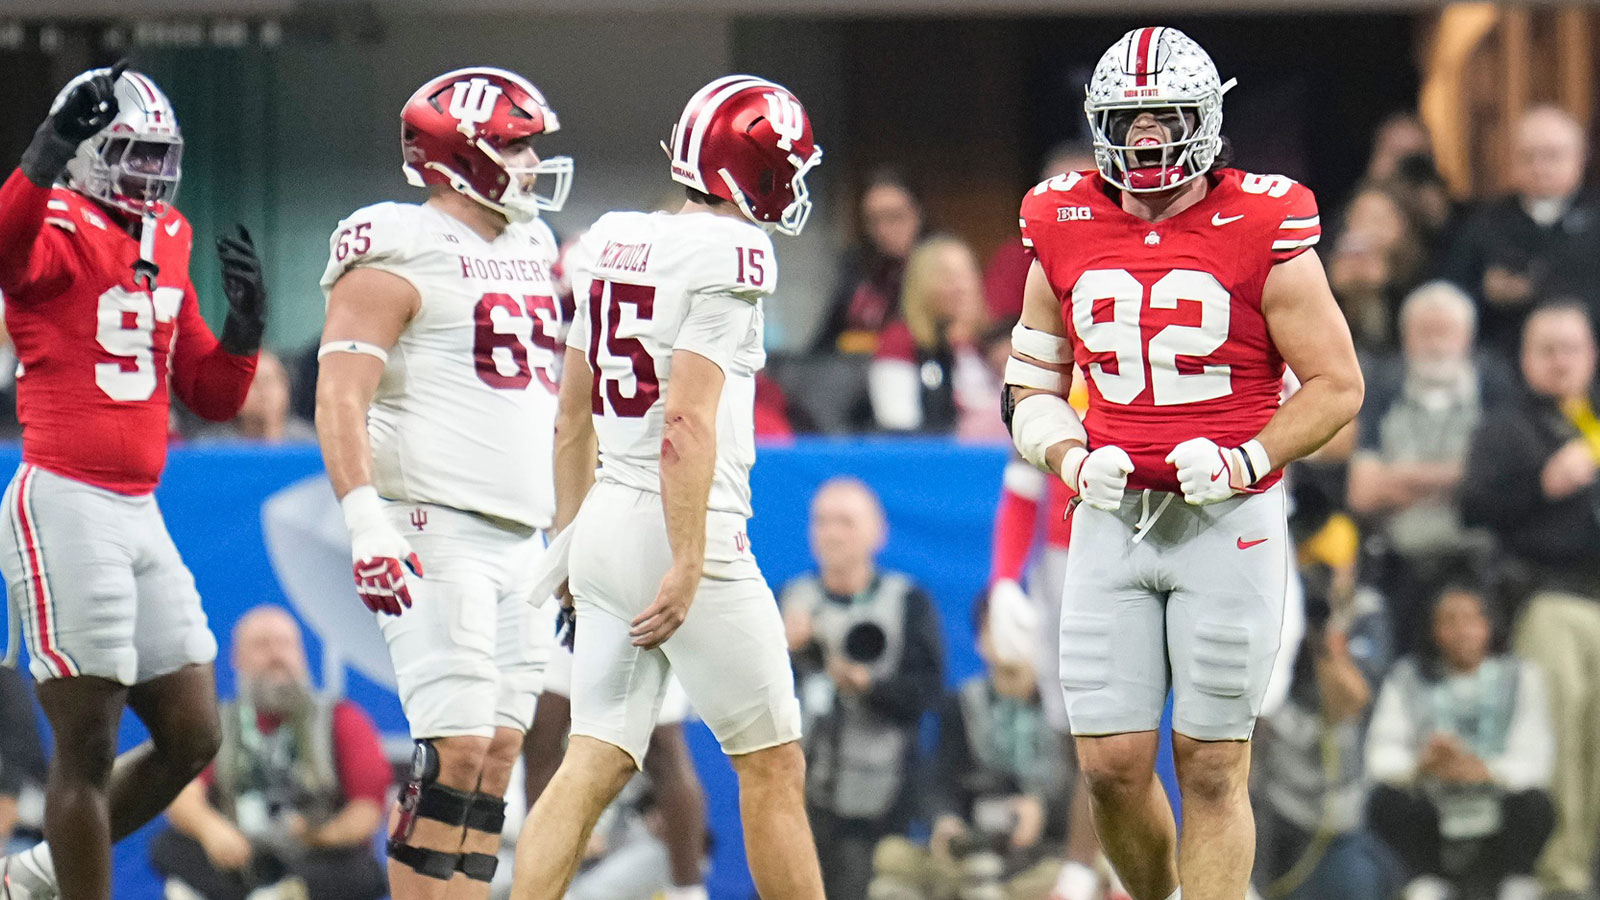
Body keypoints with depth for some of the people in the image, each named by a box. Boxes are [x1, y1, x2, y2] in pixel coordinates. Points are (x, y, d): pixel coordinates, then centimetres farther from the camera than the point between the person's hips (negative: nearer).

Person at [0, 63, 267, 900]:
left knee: (191, 738, 12)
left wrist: (243, 326, 4)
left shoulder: (167, 248, 16)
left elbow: (214, 397, 22)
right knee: (89, 747, -3)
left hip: (139, 514, 8)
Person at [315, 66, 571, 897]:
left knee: (499, 751, 5)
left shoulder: (529, 250, 18)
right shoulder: (400, 258, -8)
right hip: (434, 533, -8)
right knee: (455, 749, -14)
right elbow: (340, 398, -16)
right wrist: (366, 523, -26)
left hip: (517, 539, 8)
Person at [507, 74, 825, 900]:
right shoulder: (727, 253, -13)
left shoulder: (611, 243, 11)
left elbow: (572, 413, 17)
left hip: (606, 522, 8)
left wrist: (572, 534, 25)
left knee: (596, 763, 6)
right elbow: (686, 421, -20)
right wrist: (688, 565, -19)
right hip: (678, 527, -8)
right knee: (772, 767, 4)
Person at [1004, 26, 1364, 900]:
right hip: (1113, 520, 3)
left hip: (1228, 522, -3)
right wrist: (1072, 458, -4)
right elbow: (1031, 384, 16)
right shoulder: (1065, 232, 5)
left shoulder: (1260, 231, -6)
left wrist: (1249, 460, -16)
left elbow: (1336, 383, -2)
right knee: (1112, 764, 0)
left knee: (1210, 768, -1)